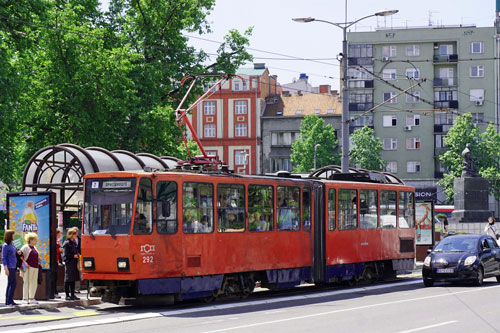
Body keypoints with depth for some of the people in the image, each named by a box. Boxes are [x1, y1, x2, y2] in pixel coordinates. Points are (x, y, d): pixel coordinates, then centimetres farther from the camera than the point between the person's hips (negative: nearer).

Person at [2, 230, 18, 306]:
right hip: (9, 267, -9)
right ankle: (9, 301, -9)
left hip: (13, 267, 9)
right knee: (13, 283, -11)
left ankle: (8, 301, 12)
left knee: (10, 284, 9)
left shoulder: (11, 244, 13)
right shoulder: (5, 245, -11)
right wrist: (6, 268, -19)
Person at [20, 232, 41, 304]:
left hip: (35, 267, 8)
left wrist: (39, 259, 9)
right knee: (26, 282, -6)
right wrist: (25, 263, -20)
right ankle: (25, 299, -3)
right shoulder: (25, 247, -5)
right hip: (28, 268, -8)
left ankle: (32, 298, 14)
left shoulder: (34, 248, 19)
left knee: (34, 283, 8)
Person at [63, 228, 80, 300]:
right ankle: (67, 295, 1)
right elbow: (65, 255, -13)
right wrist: (73, 256, -14)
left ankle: (72, 295, 17)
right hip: (69, 263, -8)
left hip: (74, 263, 8)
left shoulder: (74, 242, 16)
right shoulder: (66, 243, -10)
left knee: (73, 280, 11)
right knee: (68, 280, -4)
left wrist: (78, 255, 11)